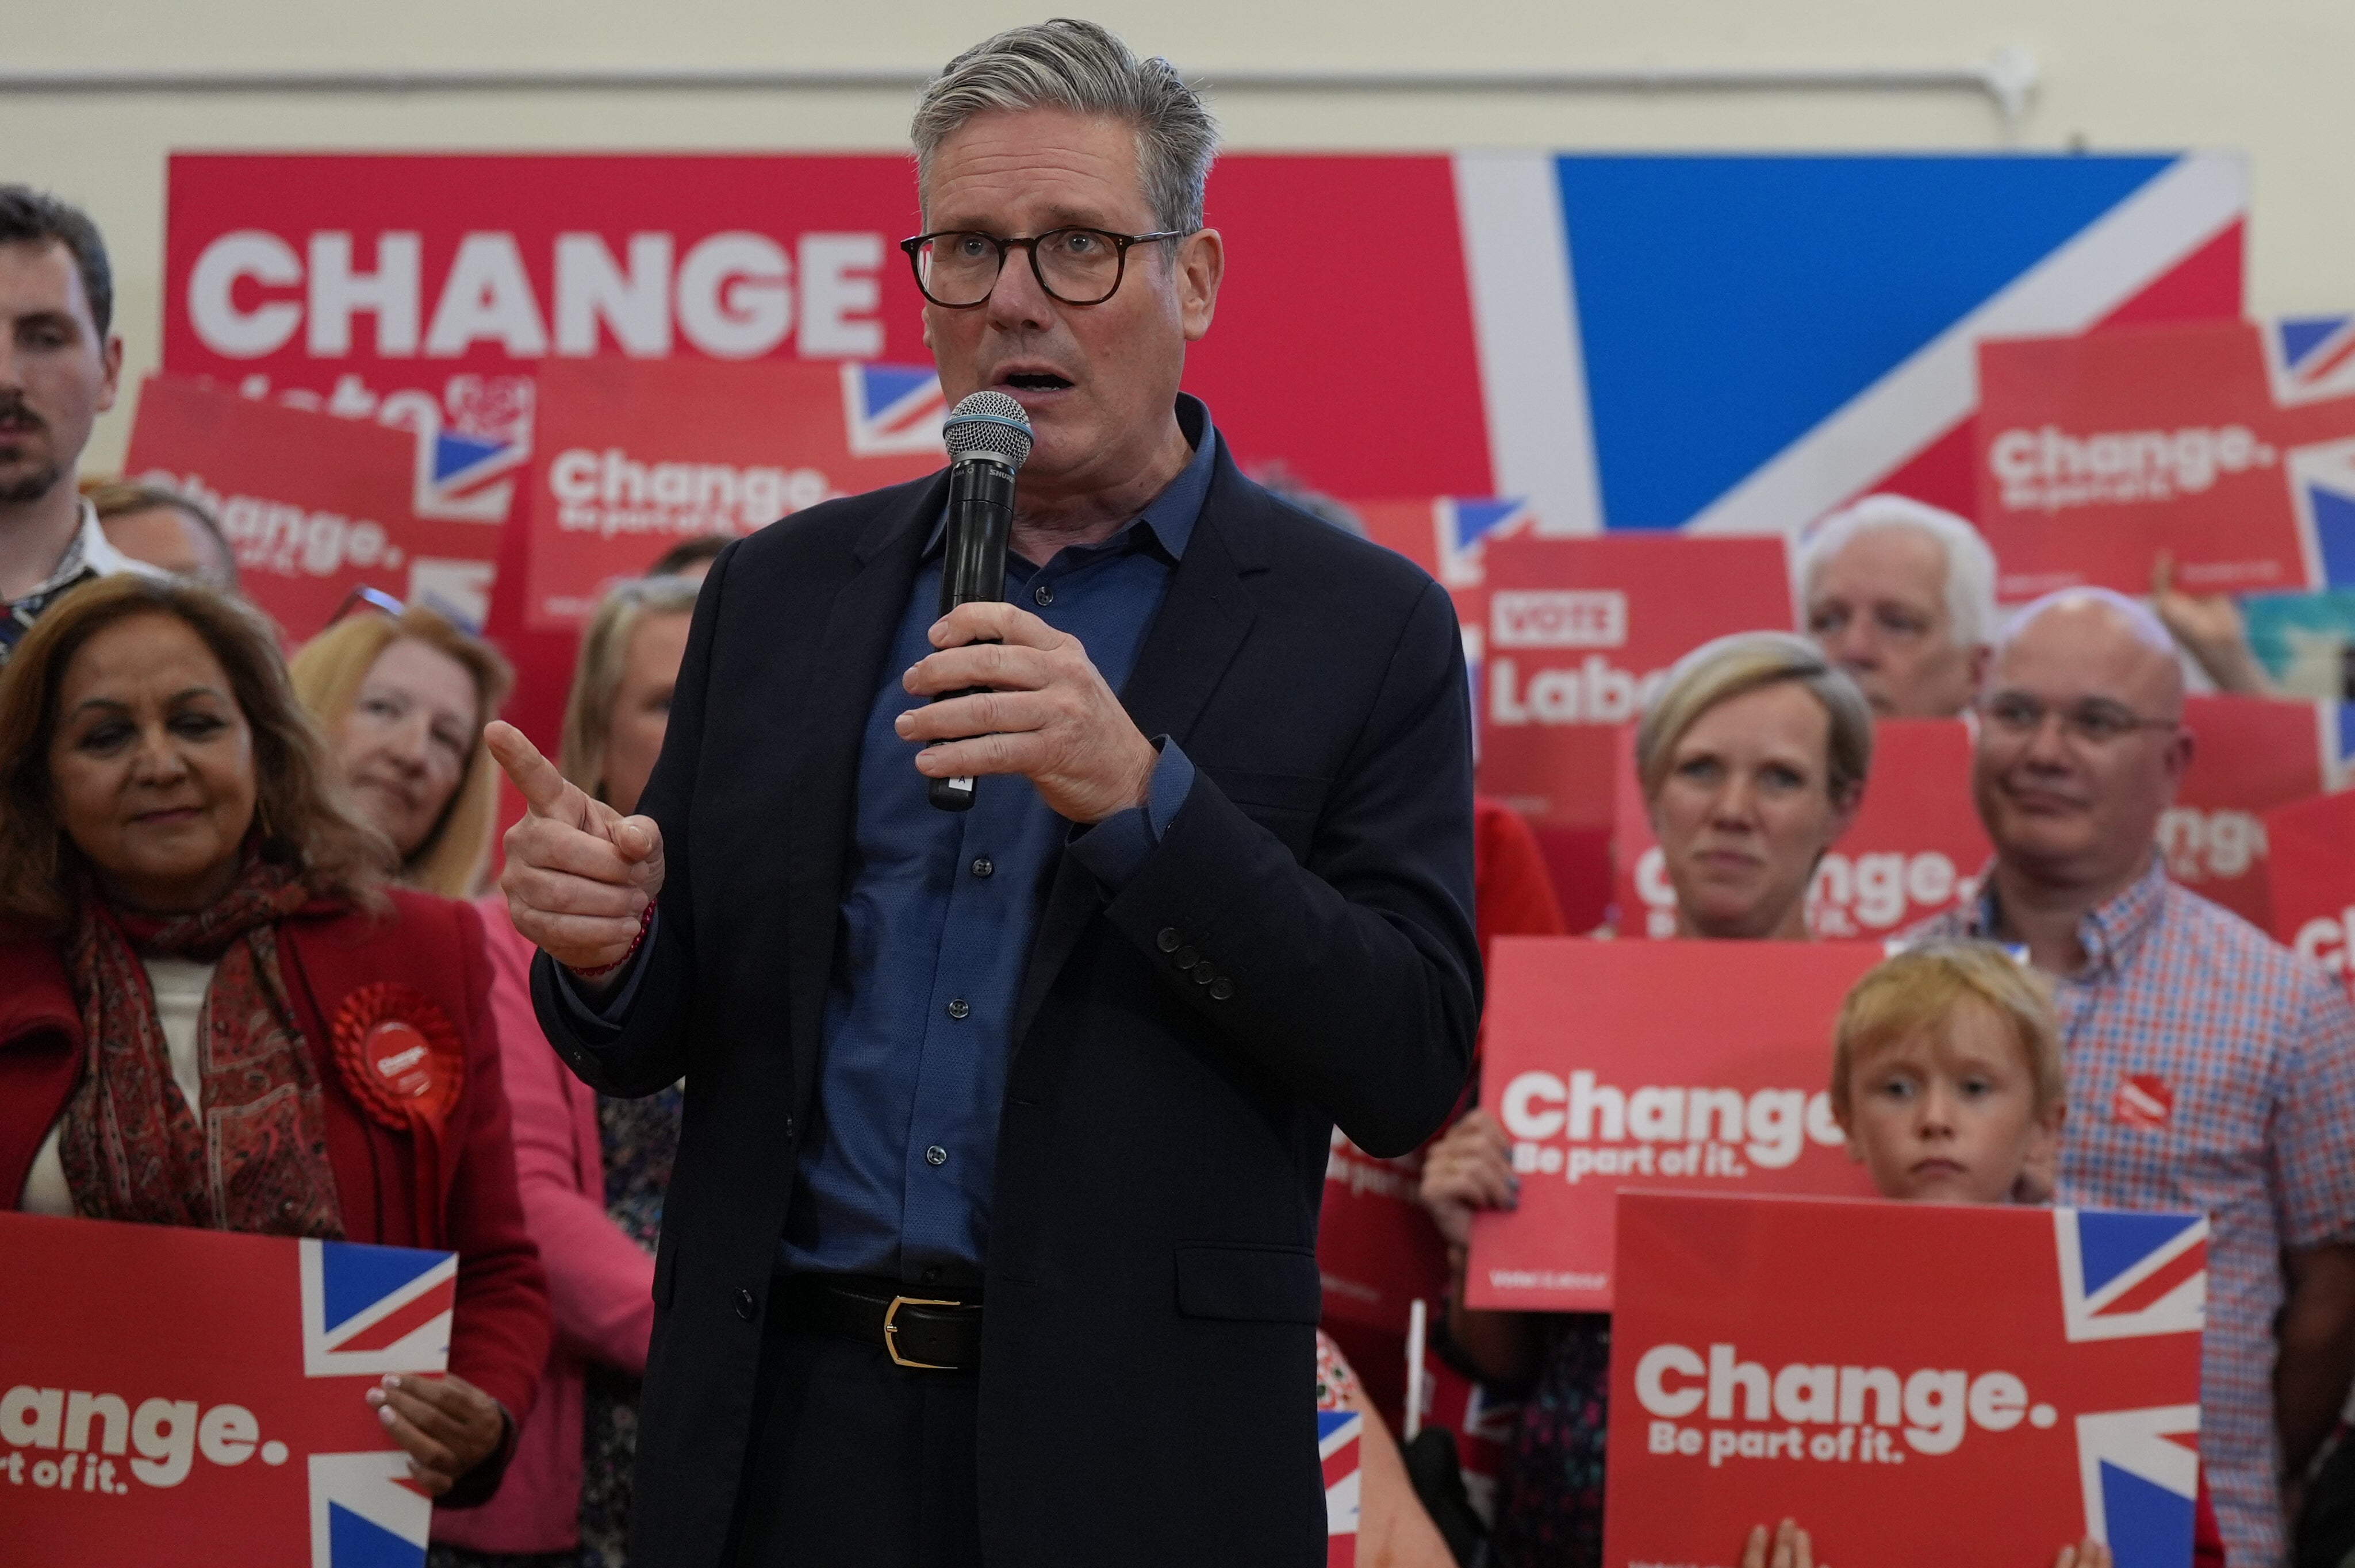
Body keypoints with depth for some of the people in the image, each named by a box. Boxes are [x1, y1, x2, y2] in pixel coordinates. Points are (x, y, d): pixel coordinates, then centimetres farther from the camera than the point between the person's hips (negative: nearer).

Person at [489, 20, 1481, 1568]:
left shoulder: (1364, 628, -2)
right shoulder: (779, 593, 9)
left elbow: (1411, 1073, -10)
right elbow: (649, 1043, 12)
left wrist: (1138, 797, -20)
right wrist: (605, 945, -11)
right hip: (784, 1431, 3)